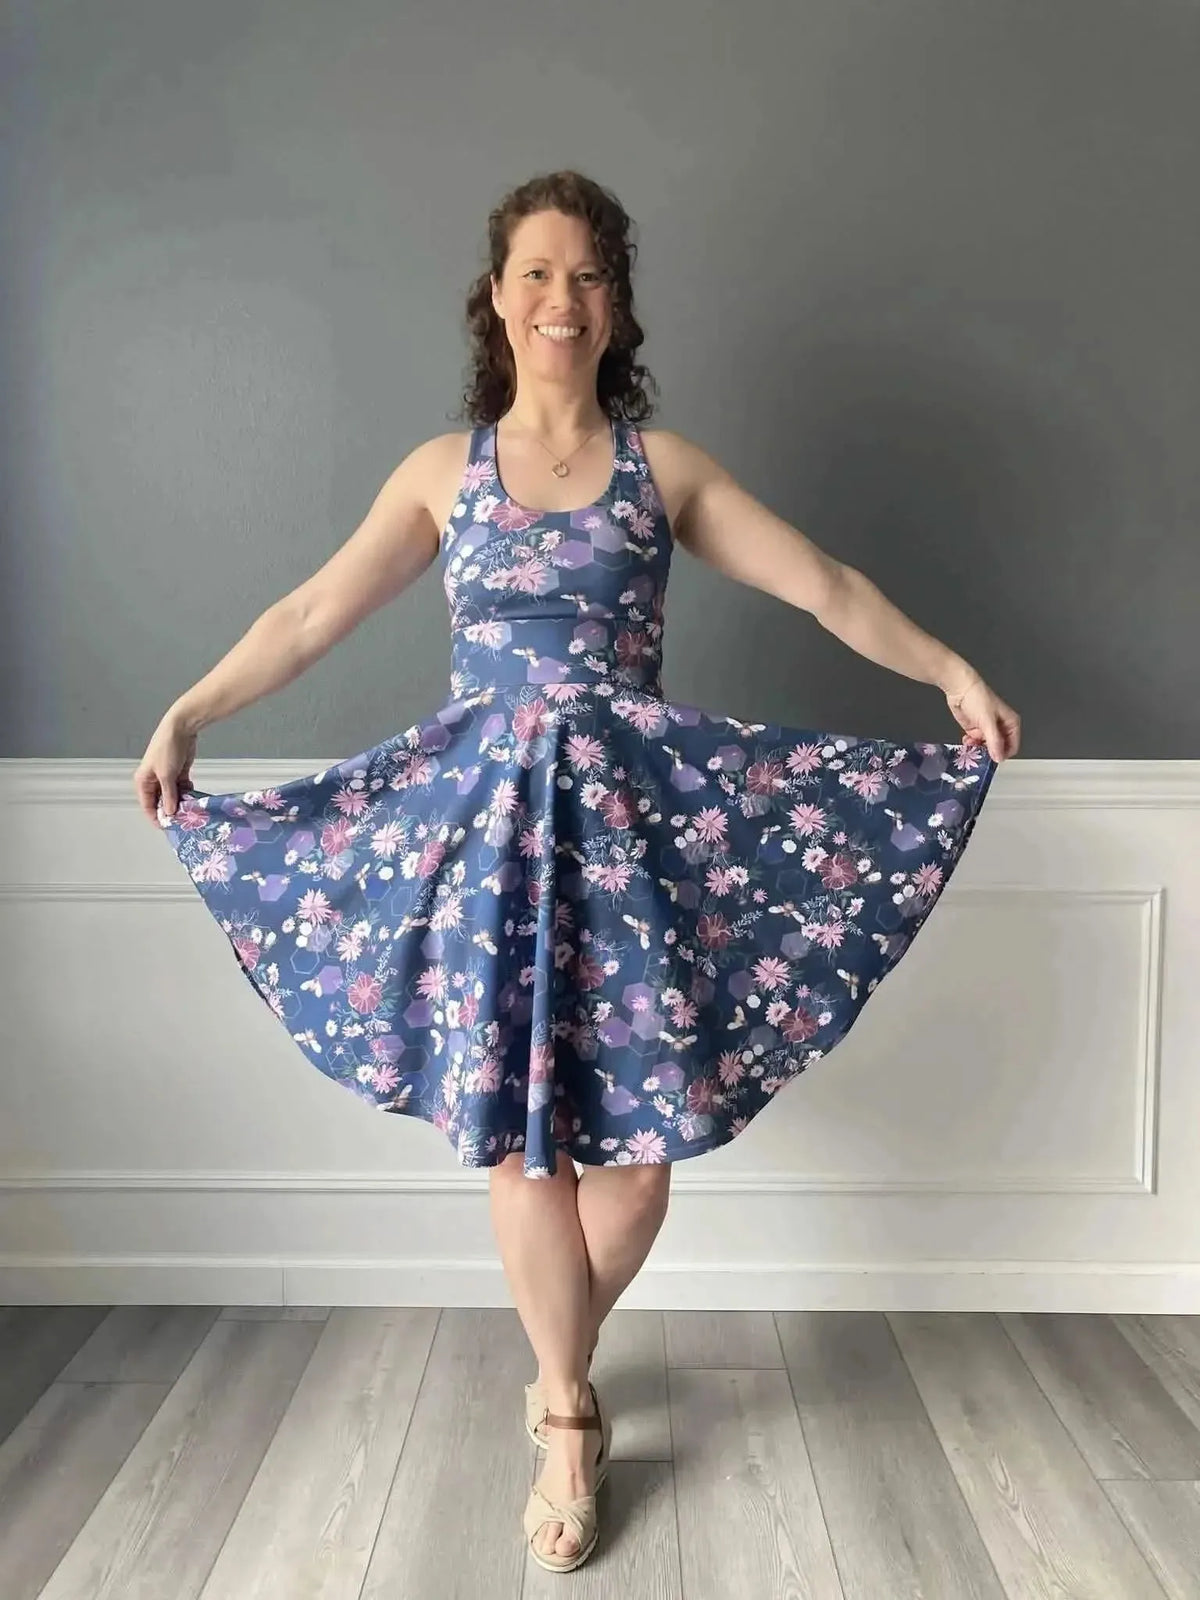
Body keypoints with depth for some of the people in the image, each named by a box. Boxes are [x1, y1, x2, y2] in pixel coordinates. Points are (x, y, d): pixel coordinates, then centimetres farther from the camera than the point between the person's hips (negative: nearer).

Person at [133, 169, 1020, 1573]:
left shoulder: (663, 466, 7)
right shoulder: (443, 470, 8)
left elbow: (825, 587, 6)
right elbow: (312, 615, 8)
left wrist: (953, 673, 2)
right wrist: (187, 715, 2)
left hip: (632, 806, 0)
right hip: (486, 807, 0)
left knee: (641, 1124, 1)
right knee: (519, 1130, 2)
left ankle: (560, 1377, 30)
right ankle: (568, 1415, 23)